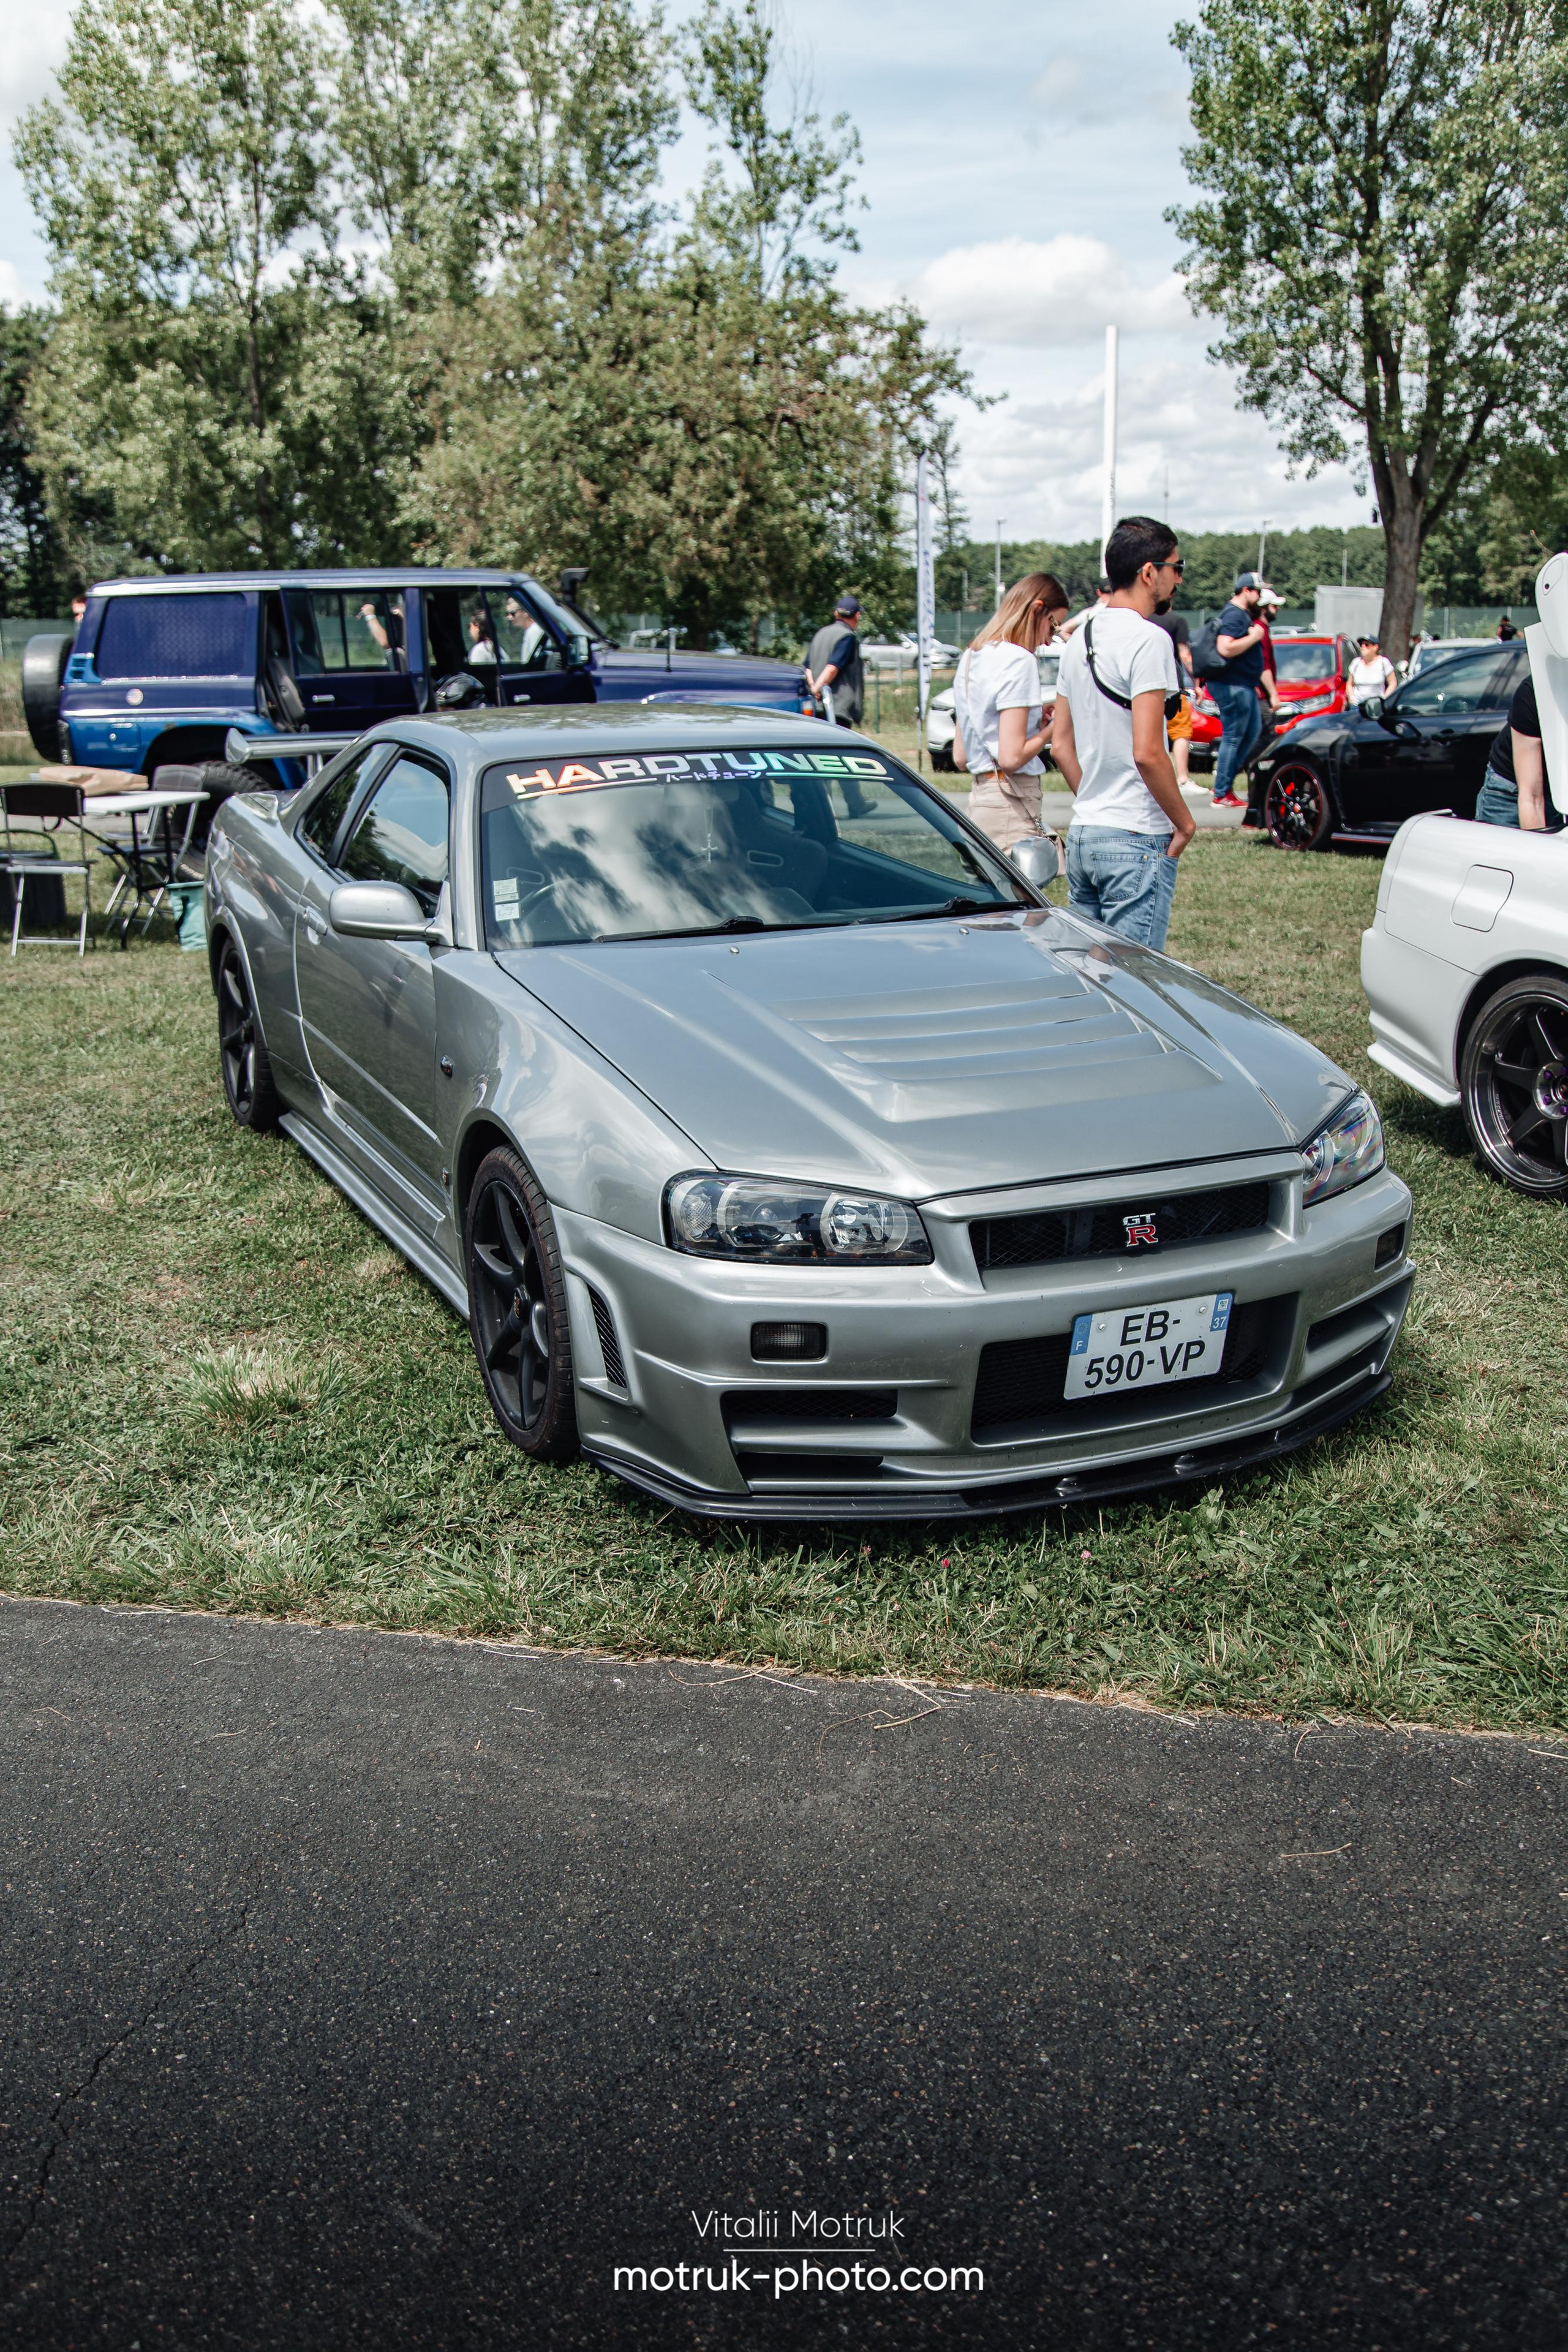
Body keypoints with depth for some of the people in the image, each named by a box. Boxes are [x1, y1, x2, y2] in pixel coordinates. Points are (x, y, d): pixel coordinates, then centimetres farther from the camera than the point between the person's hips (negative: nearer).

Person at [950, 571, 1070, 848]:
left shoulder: (973, 657, 17)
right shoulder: (1018, 659, -10)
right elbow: (1011, 757, -18)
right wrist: (1051, 728, -1)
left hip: (979, 795, 9)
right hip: (1010, 804, -9)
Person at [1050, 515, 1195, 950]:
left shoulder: (1080, 640, 12)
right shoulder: (1148, 640, -13)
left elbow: (1060, 745, 16)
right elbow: (1147, 753, -20)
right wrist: (1185, 821, -9)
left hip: (1081, 834, 9)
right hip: (1138, 839, -8)